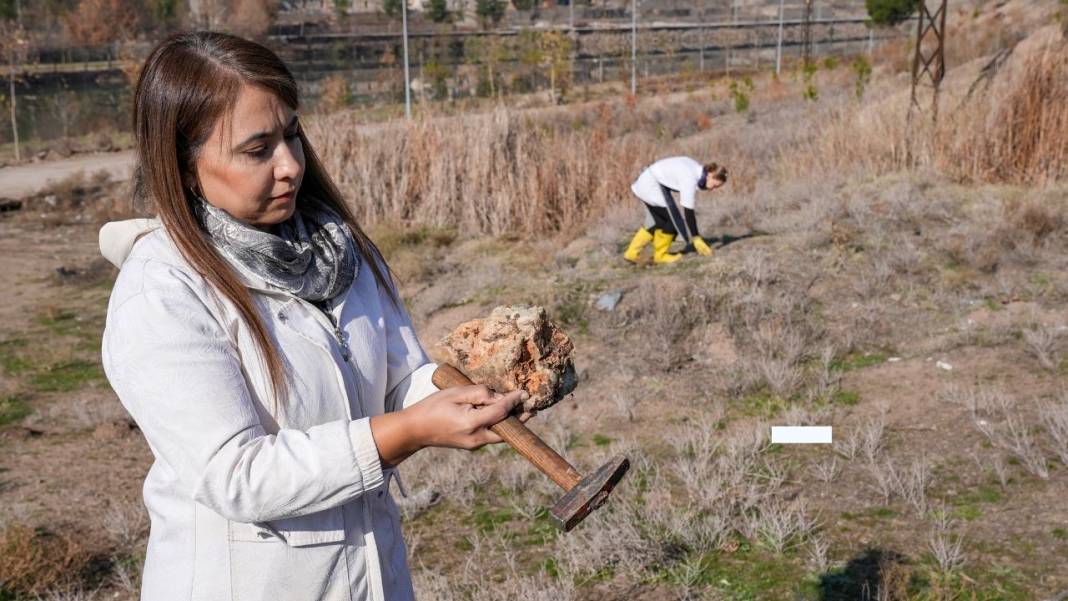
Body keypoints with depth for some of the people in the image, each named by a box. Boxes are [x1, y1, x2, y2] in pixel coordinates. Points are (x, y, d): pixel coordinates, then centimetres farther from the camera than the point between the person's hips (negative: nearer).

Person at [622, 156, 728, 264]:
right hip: (651, 186, -10)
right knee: (673, 219, -7)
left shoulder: (698, 169, 0)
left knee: (659, 221, 13)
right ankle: (660, 255, 7)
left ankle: (632, 253, 15)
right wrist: (696, 238, -21)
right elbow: (688, 212, -25)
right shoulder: (690, 179, -26)